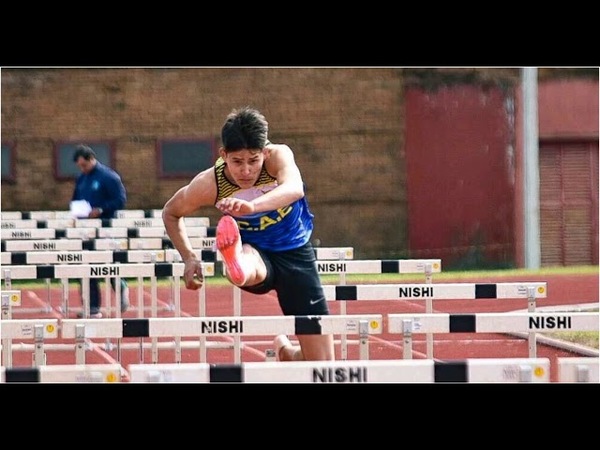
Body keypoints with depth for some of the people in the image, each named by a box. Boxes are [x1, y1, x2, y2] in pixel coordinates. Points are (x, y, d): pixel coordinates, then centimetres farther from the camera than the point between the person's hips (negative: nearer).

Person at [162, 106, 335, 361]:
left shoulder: (278, 156, -25)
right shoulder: (210, 184, -20)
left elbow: (294, 189, -48)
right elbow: (171, 213, 0)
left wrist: (251, 206, -66)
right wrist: (189, 258, -13)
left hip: (295, 251, 1)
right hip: (254, 252, -1)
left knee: (322, 367, -3)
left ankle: (285, 350, 30)